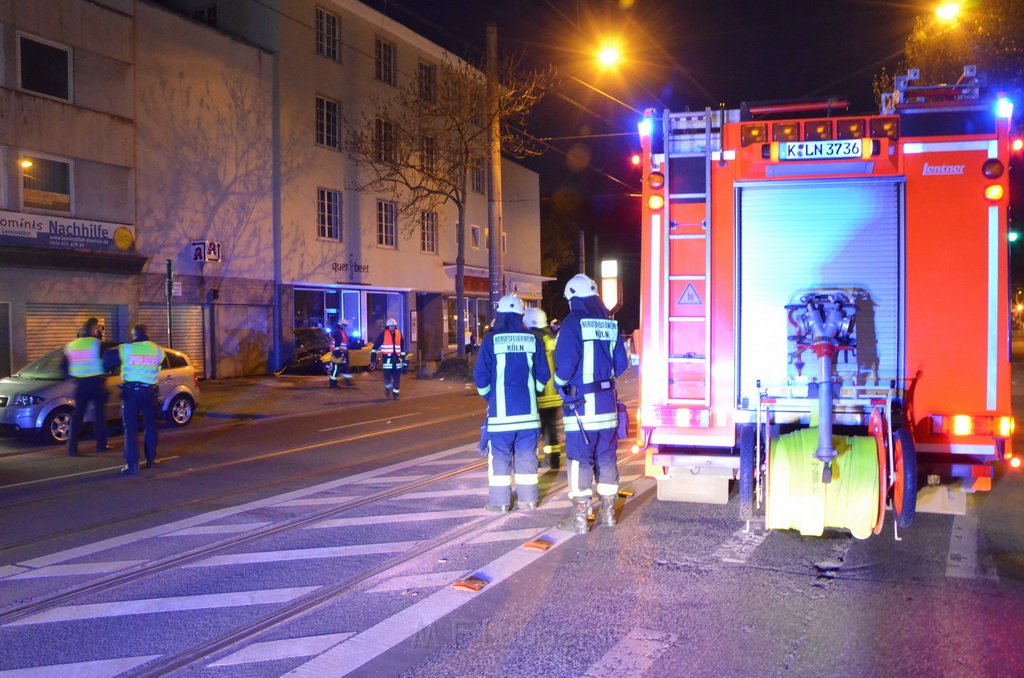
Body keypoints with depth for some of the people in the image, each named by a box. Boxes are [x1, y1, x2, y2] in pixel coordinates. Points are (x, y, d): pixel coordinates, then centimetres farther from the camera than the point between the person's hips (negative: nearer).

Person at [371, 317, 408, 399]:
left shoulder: (399, 334, 10)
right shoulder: (383, 334, -2)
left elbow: (402, 347, 19)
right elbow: (376, 345, -1)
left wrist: (403, 357, 19)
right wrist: (373, 355, -6)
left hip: (397, 357, 4)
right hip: (387, 357, -4)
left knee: (397, 377, 3)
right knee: (387, 376, -8)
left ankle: (395, 393, 13)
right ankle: (388, 388, 22)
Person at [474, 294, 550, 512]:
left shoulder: (491, 340, -7)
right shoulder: (533, 340, 2)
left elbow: (480, 374, -5)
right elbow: (543, 374, 6)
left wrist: (488, 396, 11)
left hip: (501, 409, -3)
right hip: (527, 408, 3)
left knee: (499, 455, 3)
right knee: (527, 454, 9)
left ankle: (499, 501, 5)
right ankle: (528, 498, 14)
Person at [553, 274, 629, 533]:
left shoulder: (573, 323, -11)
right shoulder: (611, 324, 6)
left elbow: (565, 363, -17)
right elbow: (621, 364, 9)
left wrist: (560, 382, 2)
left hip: (581, 404, -5)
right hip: (607, 402, 5)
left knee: (580, 460, 0)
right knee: (606, 458, 13)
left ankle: (579, 517, 2)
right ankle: (608, 512, 20)